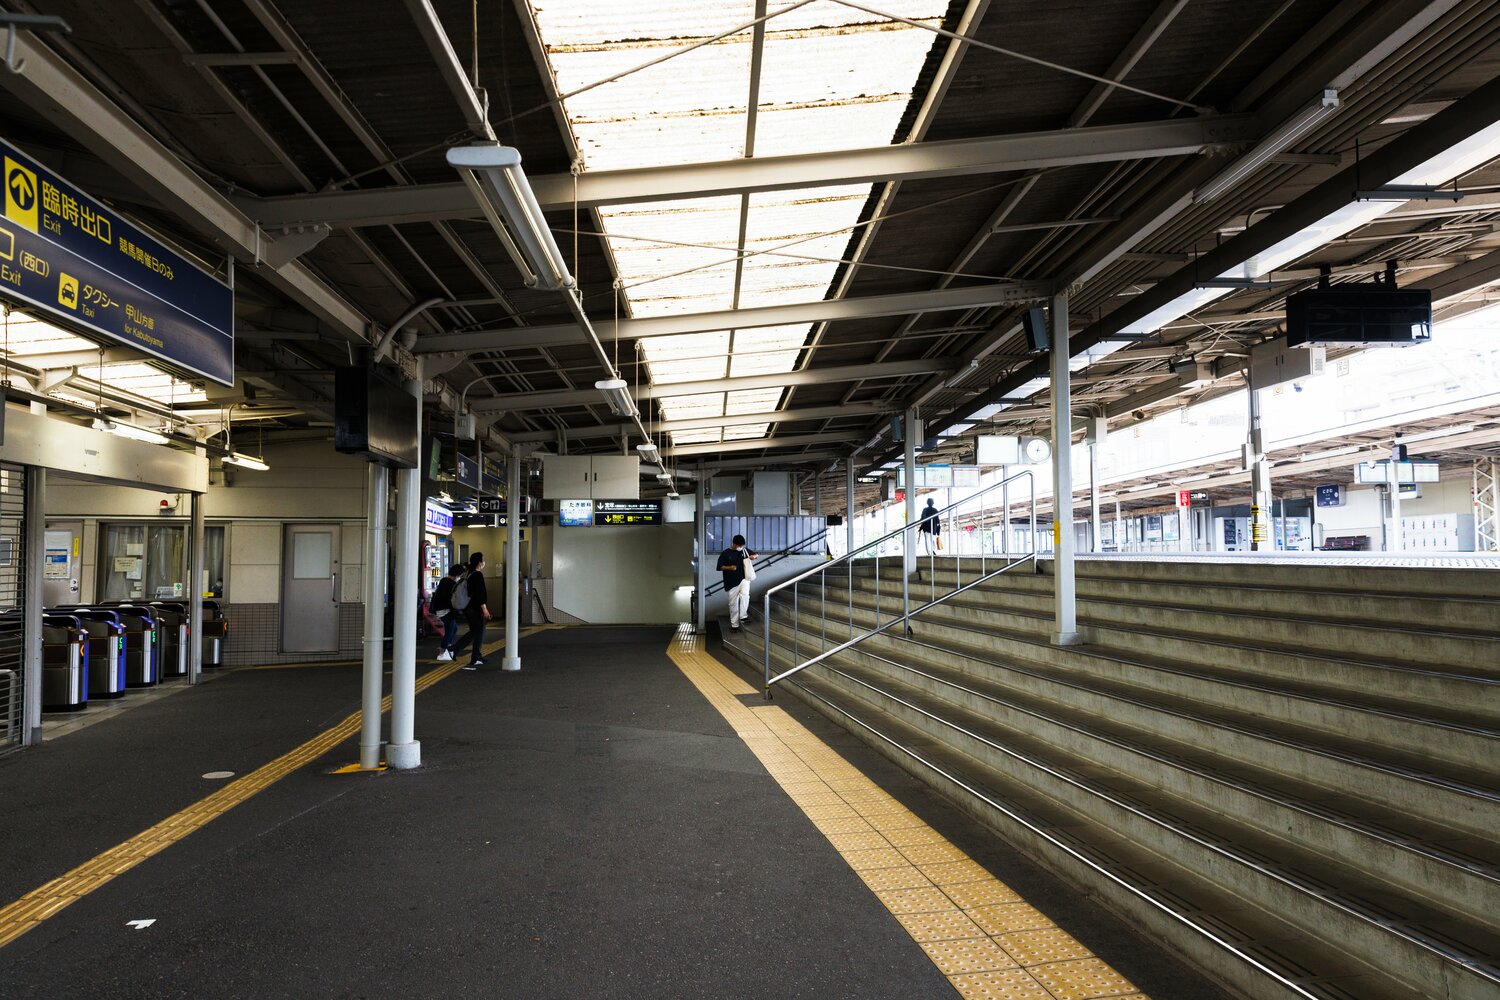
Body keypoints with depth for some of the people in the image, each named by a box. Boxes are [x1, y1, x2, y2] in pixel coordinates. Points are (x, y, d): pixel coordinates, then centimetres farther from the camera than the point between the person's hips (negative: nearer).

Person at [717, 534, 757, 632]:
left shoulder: (745, 550, 5)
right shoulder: (725, 553, -4)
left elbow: (755, 554, 19)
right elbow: (720, 567, -3)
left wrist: (753, 556, -4)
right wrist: (729, 567, -20)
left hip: (744, 579, 1)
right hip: (732, 582, -1)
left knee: (745, 595, -28)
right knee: (733, 603, 4)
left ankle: (743, 616, -19)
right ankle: (734, 625, 16)